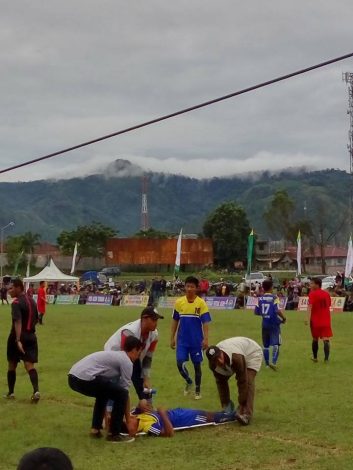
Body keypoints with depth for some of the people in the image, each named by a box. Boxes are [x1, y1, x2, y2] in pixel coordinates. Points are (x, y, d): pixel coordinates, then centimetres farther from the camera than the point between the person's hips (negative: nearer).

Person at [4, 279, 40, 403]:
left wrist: (18, 340, -32)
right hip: (31, 336, 6)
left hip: (18, 337, -6)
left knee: (12, 364, 12)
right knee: (29, 364, -2)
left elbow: (18, 322, -26)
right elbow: (36, 319, 20)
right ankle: (36, 390, -21)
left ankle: (11, 392, 23)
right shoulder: (32, 301, 11)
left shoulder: (16, 303, -14)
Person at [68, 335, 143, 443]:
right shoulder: (127, 362, 4)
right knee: (122, 394, 0)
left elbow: (113, 389, 38)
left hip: (73, 377, 10)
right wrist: (129, 419, 15)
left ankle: (95, 429, 28)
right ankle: (114, 434, 7)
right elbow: (124, 391, 5)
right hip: (84, 379, -10)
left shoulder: (115, 355, 31)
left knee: (103, 392, 33)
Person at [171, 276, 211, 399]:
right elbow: (175, 321, 7)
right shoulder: (179, 302, -1)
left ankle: (197, 390, 25)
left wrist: (206, 339, -15)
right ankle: (188, 382, 24)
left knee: (197, 365, 7)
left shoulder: (201, 303, -8)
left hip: (197, 341, -2)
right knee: (180, 364, -5)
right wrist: (172, 338, 6)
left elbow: (205, 322, -8)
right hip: (182, 340, 2)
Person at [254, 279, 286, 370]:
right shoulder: (274, 298, -11)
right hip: (274, 324, -5)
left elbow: (256, 312, 5)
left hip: (265, 324, 5)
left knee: (266, 345, 15)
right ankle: (274, 362, -25)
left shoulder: (260, 299, 3)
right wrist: (283, 318, -5)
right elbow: (278, 310, -20)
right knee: (276, 344, -7)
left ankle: (267, 364, 21)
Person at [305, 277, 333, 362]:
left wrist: (308, 318, -28)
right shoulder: (326, 293, 7)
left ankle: (315, 357, 26)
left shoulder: (312, 294, -8)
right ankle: (326, 359, -18)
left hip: (315, 320, -2)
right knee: (326, 339, -5)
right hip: (326, 320, 2)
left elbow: (310, 306, -20)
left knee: (315, 339, 15)